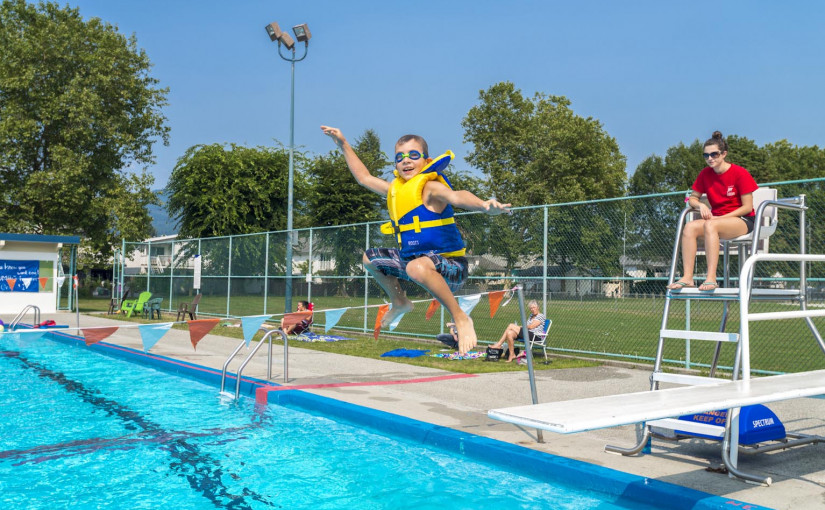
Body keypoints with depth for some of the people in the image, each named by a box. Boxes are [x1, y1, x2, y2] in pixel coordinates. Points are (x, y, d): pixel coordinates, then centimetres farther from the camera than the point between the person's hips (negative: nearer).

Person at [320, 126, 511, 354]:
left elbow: (455, 196, -40)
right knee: (370, 258, 21)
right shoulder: (396, 188, 8)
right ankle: (399, 302, 40)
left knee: (417, 267, -42)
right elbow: (364, 177, 24)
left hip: (450, 267, -9)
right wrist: (344, 145, 26)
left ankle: (461, 318, -25)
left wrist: (484, 205, -61)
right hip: (413, 259, 9)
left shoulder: (429, 187, -18)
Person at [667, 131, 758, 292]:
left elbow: (747, 207, -9)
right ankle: (687, 277, -33)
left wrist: (721, 217, -16)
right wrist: (700, 205, -9)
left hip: (743, 221, -5)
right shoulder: (705, 174, 7)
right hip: (717, 219, 5)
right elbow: (692, 198, 15)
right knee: (690, 226, -25)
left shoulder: (740, 173, -8)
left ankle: (711, 278, -42)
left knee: (710, 225, -36)